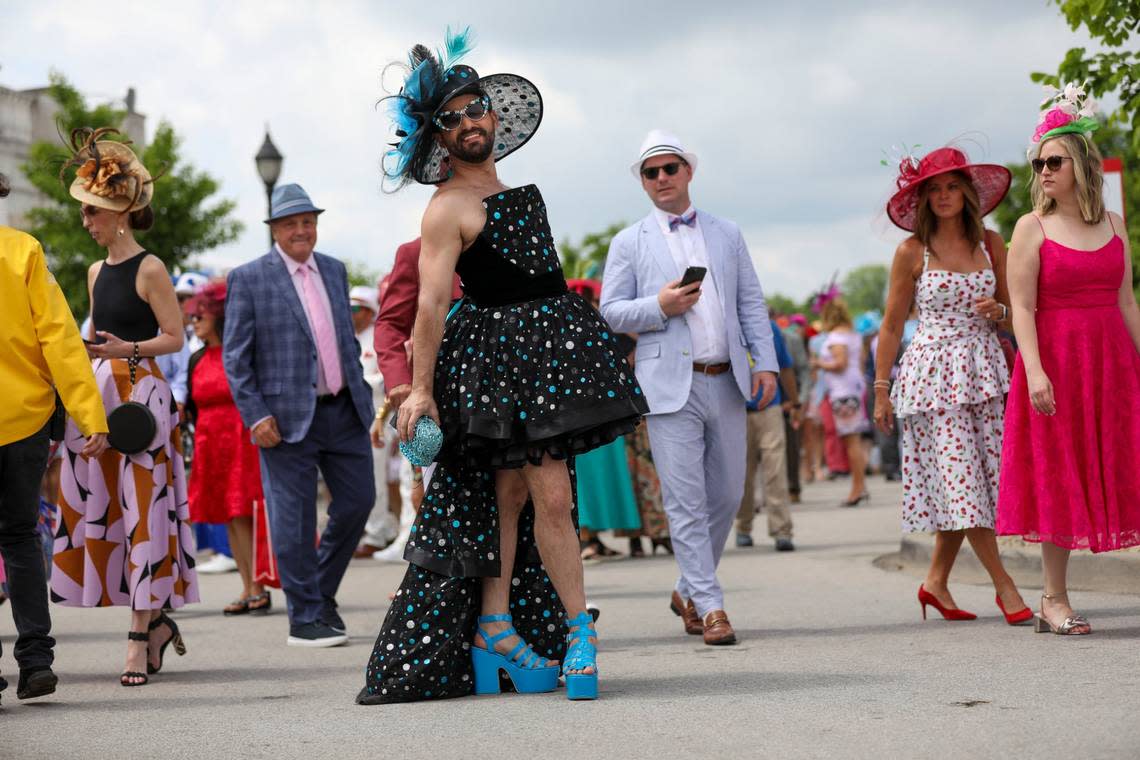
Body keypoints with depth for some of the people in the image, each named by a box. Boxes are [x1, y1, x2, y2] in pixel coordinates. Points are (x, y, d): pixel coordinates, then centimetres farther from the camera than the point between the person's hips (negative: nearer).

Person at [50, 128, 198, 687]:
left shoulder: (149, 269, -6)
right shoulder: (96, 271, 15)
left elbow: (175, 337, -7)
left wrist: (127, 350, -20)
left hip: (140, 394, -8)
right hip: (97, 395, 8)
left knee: (141, 511, -6)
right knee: (96, 510, 5)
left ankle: (140, 636, -3)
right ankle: (155, 620, 16)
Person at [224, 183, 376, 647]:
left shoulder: (334, 270, 13)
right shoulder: (249, 279, -4)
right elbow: (235, 356, -5)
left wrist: (362, 393, 13)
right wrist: (255, 416, -13)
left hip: (344, 410, 6)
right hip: (288, 417, -5)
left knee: (358, 501, 9)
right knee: (294, 520, 0)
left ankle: (323, 590, 29)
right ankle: (304, 619, 9)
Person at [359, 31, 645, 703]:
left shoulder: (518, 189, 17)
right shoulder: (448, 208, -9)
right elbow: (432, 302, -15)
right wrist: (420, 388, -19)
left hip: (550, 343, 8)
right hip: (501, 350, -8)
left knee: (512, 491, 8)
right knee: (551, 494, -10)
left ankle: (495, 629, 11)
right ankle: (579, 629, -3)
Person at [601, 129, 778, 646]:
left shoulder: (727, 234, 15)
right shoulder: (629, 244, 7)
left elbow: (752, 304, 13)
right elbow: (610, 311, 3)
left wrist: (765, 362, 2)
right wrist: (659, 307, -13)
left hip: (726, 383, 4)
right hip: (670, 385, -3)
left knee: (727, 494, 7)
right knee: (686, 501, -6)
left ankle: (689, 592, 24)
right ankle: (710, 607, -2)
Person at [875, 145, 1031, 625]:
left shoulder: (990, 243, 8)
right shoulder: (913, 251, -2)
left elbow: (1012, 309, 17)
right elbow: (892, 325, 2)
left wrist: (997, 311, -7)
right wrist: (881, 389, 0)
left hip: (982, 372, 4)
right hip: (932, 372, -4)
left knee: (963, 486, 3)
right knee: (960, 480, -7)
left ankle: (936, 582, 16)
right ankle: (1004, 585, 0)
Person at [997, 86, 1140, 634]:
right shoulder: (1031, 228, -2)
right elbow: (1022, 307, -8)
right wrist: (1034, 371, -19)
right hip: (1054, 361, -3)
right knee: (1057, 477, 0)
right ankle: (1054, 600, 7)